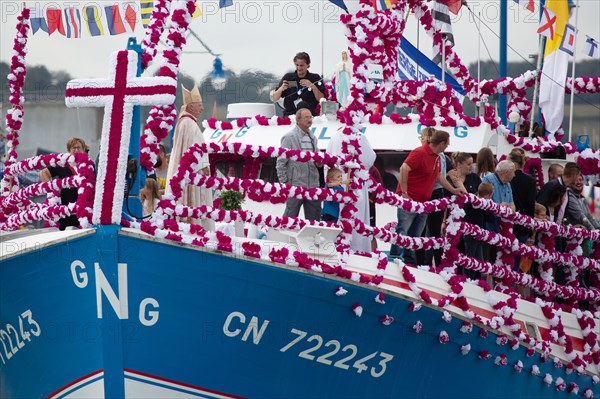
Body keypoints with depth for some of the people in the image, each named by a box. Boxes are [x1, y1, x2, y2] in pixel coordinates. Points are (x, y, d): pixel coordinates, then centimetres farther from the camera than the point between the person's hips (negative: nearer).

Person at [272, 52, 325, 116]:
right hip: (289, 115, 0)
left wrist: (313, 86, -11)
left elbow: (322, 100, 2)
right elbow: (274, 99, 9)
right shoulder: (288, 77, 11)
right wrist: (281, 89, -10)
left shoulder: (315, 78, 9)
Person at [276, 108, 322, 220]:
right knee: (290, 216, -1)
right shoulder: (289, 137, -6)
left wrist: (318, 163, 4)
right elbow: (281, 161, -8)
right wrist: (284, 182, -11)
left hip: (312, 185, 7)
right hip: (296, 184, -7)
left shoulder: (312, 138, 14)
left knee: (314, 216, 9)